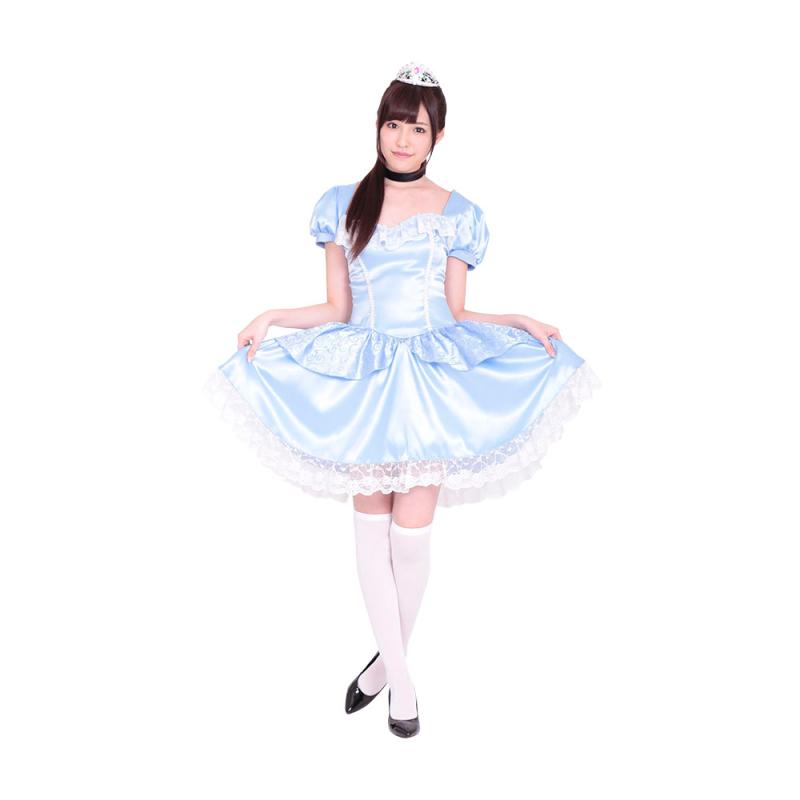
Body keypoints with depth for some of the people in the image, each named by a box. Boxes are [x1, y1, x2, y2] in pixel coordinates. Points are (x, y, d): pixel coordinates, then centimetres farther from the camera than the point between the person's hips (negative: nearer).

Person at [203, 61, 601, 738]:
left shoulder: (458, 215, 4)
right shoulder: (343, 205, 6)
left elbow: (457, 315, 6)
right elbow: (337, 310, 7)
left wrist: (520, 322, -7)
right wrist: (273, 316, -6)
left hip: (434, 376, -1)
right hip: (363, 377, 2)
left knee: (410, 534, -2)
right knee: (371, 526, 3)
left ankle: (391, 656, 22)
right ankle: (398, 670, 18)